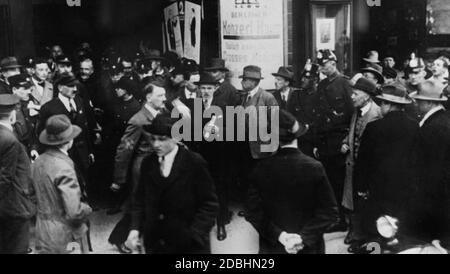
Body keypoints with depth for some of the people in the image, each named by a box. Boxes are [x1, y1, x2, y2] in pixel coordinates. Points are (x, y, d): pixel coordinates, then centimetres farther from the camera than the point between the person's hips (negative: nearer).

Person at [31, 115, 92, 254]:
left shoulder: (38, 162, 0)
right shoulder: (64, 168, -24)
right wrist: (87, 209, -6)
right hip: (57, 237, -7)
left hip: (42, 233, 7)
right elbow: (74, 211, -26)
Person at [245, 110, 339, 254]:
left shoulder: (261, 169, -12)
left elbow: (253, 211, -11)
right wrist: (305, 237, -15)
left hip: (272, 246, 1)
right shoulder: (315, 167, -15)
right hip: (308, 247, -1)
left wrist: (279, 235, -12)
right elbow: (330, 212, -15)